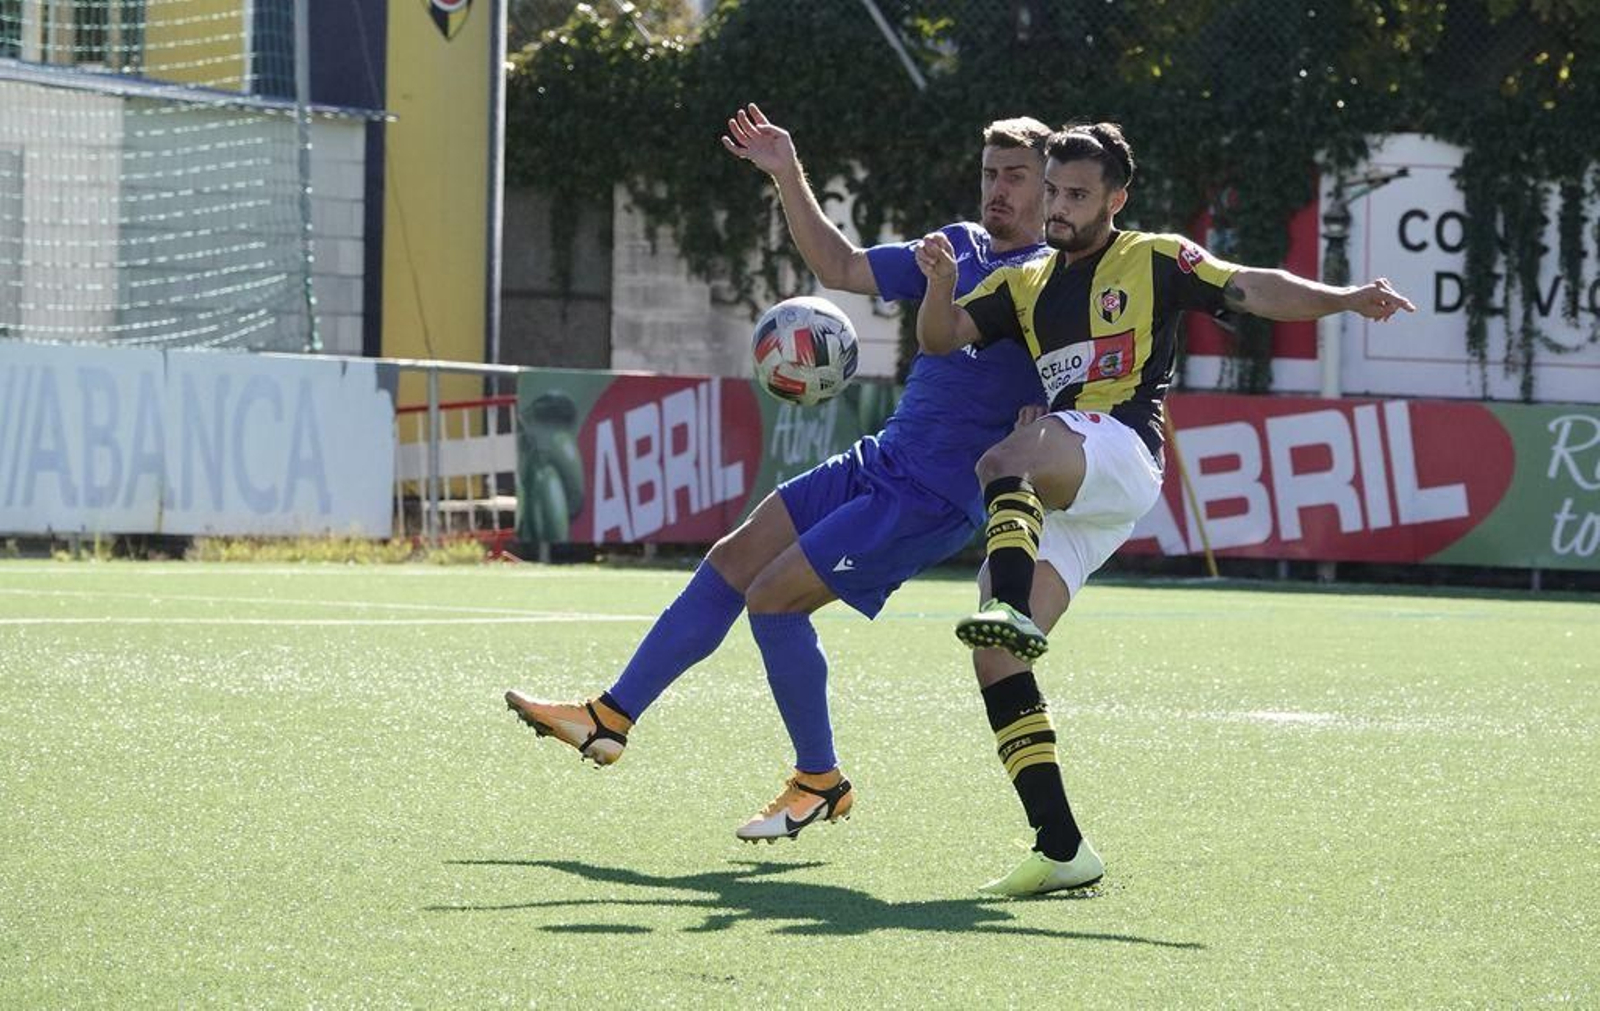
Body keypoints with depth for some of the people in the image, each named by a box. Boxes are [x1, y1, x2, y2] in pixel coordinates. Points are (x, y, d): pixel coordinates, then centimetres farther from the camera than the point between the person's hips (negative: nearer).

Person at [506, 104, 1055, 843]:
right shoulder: (960, 248, 11)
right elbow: (842, 268, 21)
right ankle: (610, 718, 18)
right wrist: (787, 176, 14)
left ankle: (819, 783, 3)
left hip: (934, 499, -8)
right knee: (730, 563, 9)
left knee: (773, 597, -12)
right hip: (880, 462, 8)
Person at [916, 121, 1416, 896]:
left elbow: (1251, 290, 2)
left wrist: (1346, 300, -13)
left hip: (1119, 450, -6)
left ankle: (1014, 613, -60)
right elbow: (940, 337, 15)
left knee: (1002, 463, -37)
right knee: (997, 664, -7)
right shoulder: (1024, 284, 24)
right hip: (1056, 499, 6)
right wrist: (940, 280, -6)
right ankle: (1061, 850, -7)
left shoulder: (1153, 261, 11)